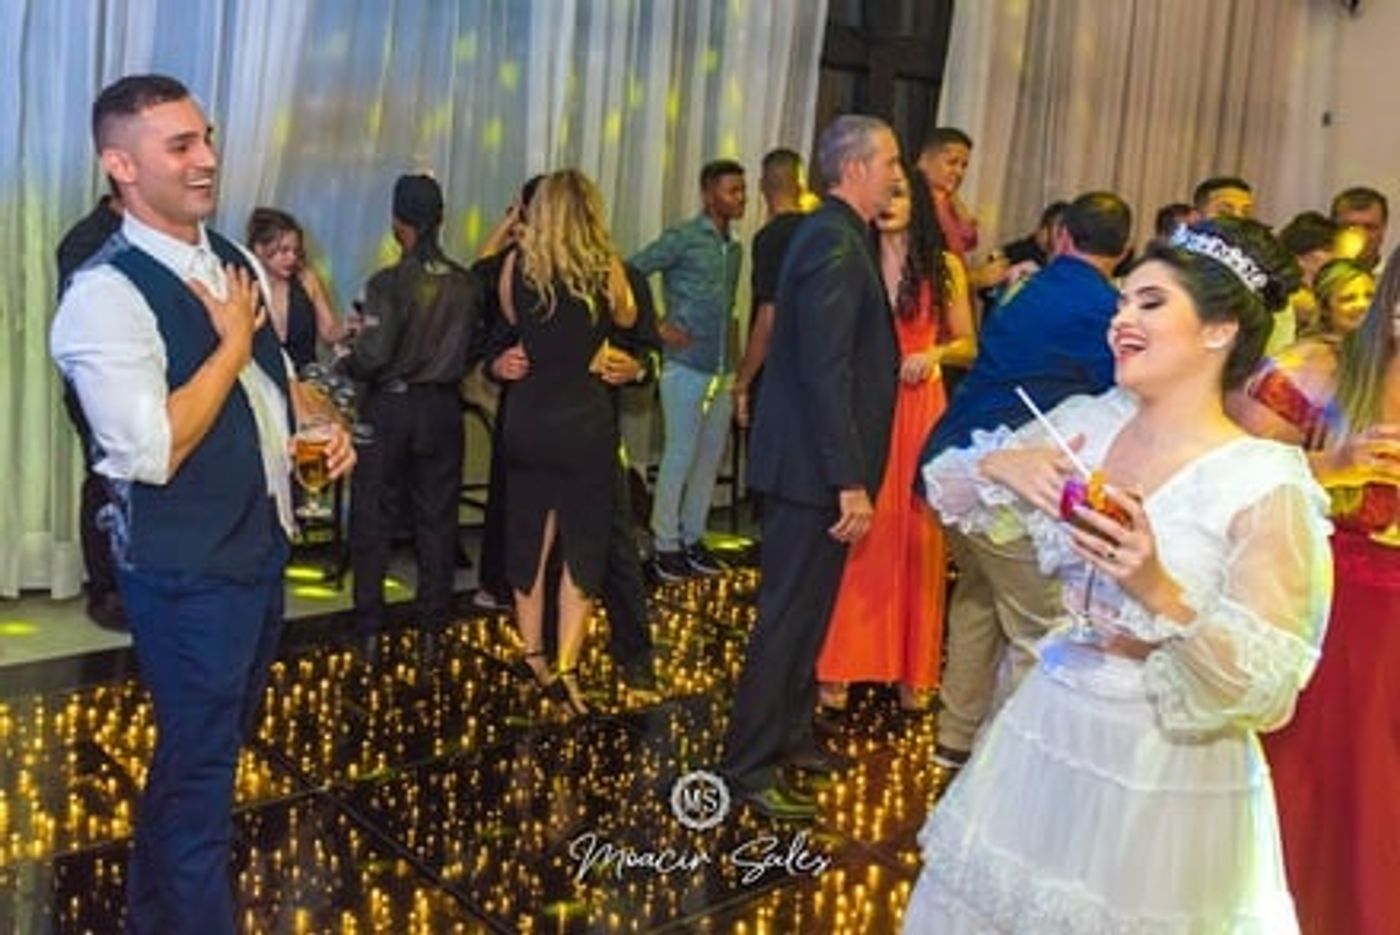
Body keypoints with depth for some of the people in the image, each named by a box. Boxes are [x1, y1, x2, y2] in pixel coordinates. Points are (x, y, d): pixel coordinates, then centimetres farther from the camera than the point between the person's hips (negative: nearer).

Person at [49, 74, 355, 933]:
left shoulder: (235, 263, 5)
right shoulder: (106, 294, -21)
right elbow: (150, 451, -30)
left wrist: (323, 423, -2)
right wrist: (232, 342, -21)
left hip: (261, 541, 9)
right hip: (187, 569, -9)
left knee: (220, 737, 25)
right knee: (201, 757, 7)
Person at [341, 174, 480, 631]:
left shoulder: (388, 282, -15)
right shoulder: (466, 284, -3)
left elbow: (372, 356, -19)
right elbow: (474, 350, 2)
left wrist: (345, 363, 2)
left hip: (389, 407, -3)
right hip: (443, 409, 4)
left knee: (371, 514, 9)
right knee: (437, 515, 13)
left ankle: (369, 619, 15)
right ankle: (435, 615, 20)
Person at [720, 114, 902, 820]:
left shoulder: (837, 236, 14)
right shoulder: (835, 243, -18)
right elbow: (827, 371, -24)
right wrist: (851, 482, -25)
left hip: (812, 462, 10)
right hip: (815, 466, -10)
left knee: (805, 607, 20)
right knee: (791, 613, -1)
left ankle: (788, 731, 34)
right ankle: (749, 764, 10)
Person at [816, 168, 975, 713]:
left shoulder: (944, 268, 5)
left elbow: (968, 346, 10)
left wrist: (935, 353, -9)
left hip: (920, 410, 1)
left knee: (917, 535, 4)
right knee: (856, 537, 0)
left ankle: (913, 669, 15)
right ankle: (839, 665, 10)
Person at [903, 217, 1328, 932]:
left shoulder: (1267, 487, -17)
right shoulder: (1087, 422, -2)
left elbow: (1268, 692, -19)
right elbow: (945, 487, 8)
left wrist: (1159, 591, -33)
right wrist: (1001, 464, -13)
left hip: (1166, 776, -5)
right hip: (1043, 734, 5)